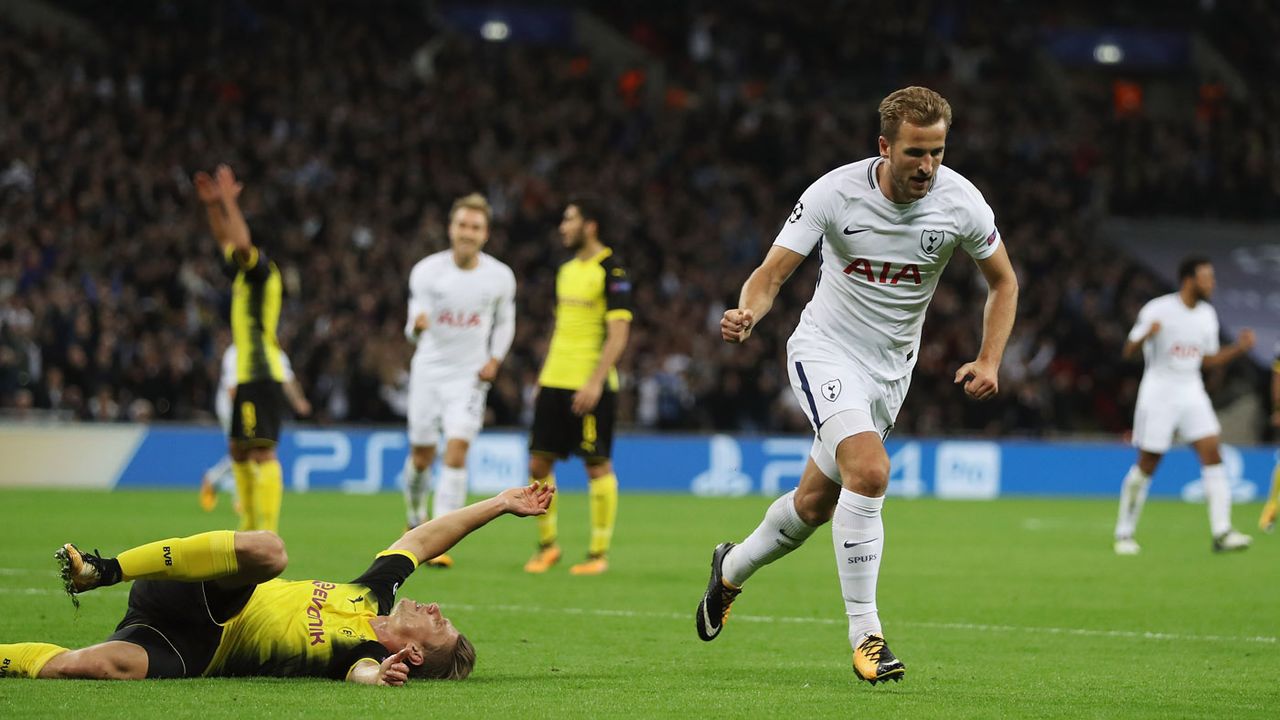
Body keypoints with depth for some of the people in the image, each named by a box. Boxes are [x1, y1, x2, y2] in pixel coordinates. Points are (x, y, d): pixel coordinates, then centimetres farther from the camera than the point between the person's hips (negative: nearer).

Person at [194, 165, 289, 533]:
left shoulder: (262, 271, -7)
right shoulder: (245, 275, 18)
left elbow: (241, 243, -25)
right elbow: (226, 239, 30)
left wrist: (229, 202, -19)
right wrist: (213, 205, 21)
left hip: (260, 374, -10)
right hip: (247, 374, 10)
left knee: (262, 452, -15)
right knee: (239, 450, 16)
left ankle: (268, 531, -22)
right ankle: (251, 526, 23)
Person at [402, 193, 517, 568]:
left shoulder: (500, 277, -6)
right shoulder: (426, 271, -10)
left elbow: (505, 322, 12)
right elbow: (415, 328, -12)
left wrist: (494, 360, -2)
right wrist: (417, 325, -36)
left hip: (469, 375, 0)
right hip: (429, 371, 0)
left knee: (456, 453, -16)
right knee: (421, 456, 7)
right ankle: (416, 519, 36)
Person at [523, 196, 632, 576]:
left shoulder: (611, 271, -9)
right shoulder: (567, 270, 15)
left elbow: (618, 334, -15)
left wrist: (595, 382, -21)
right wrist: (543, 377, 19)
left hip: (590, 386, -8)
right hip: (555, 383, 8)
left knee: (597, 466, -3)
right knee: (538, 463, 5)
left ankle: (598, 554, 4)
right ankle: (546, 545, 17)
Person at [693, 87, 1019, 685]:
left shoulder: (960, 203, -13)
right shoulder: (836, 192, -20)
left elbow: (1003, 282, 3)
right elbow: (772, 272, -17)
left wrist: (989, 361, -8)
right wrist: (748, 312, -39)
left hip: (892, 367, 4)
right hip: (825, 349, -4)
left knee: (816, 503, 13)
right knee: (869, 471, -28)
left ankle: (733, 568, 44)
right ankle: (865, 635, -20)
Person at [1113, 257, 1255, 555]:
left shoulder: (1207, 315, 8)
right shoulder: (1157, 310, -11)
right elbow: (1128, 352, -11)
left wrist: (1239, 347, 4)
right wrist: (1146, 335, -32)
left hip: (1192, 391, 5)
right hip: (1159, 392, -5)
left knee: (1212, 454, -10)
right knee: (1146, 465, -1)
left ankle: (1221, 533, -13)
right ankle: (1124, 533, 13)